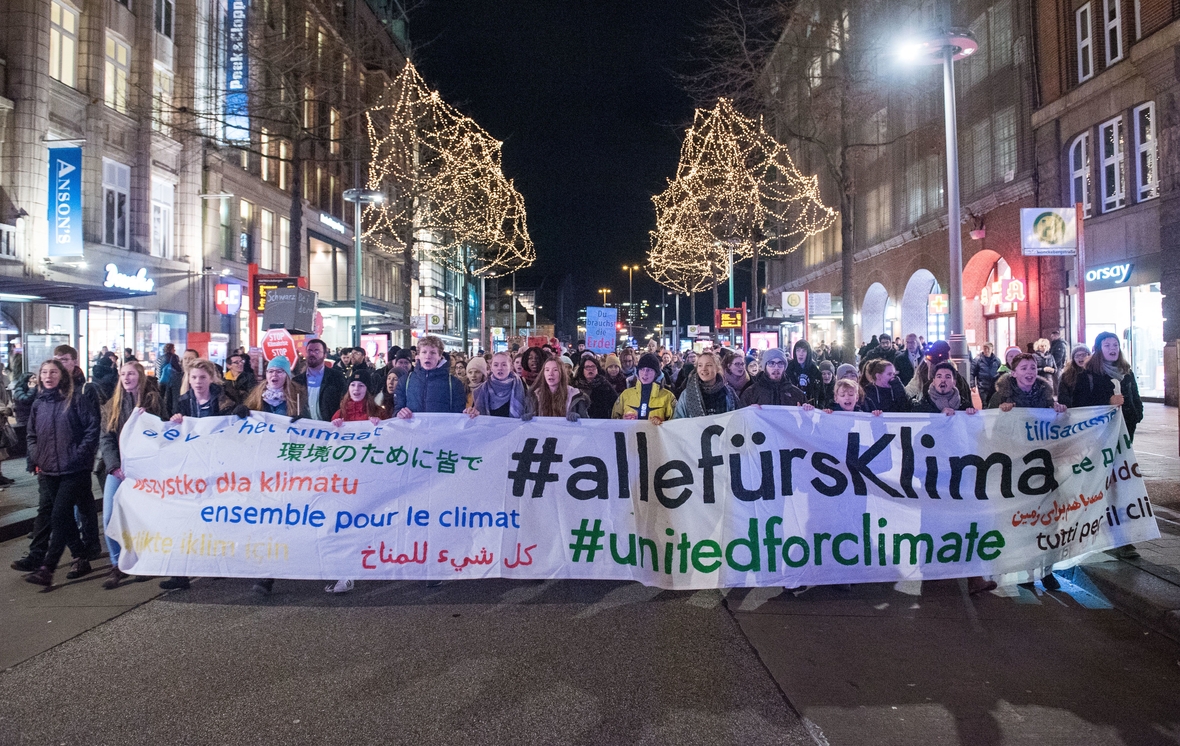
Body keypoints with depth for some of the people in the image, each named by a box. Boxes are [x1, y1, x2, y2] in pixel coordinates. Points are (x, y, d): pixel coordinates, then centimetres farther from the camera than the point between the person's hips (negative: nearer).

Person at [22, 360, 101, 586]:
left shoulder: (77, 400, -4)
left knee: (60, 516, -8)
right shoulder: (39, 404, 12)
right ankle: (82, 557, 19)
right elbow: (31, 436, 20)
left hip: (74, 470, -6)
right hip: (48, 470, 6)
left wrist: (79, 455, -12)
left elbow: (92, 429, -7)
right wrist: (35, 459, 6)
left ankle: (46, 568, -6)